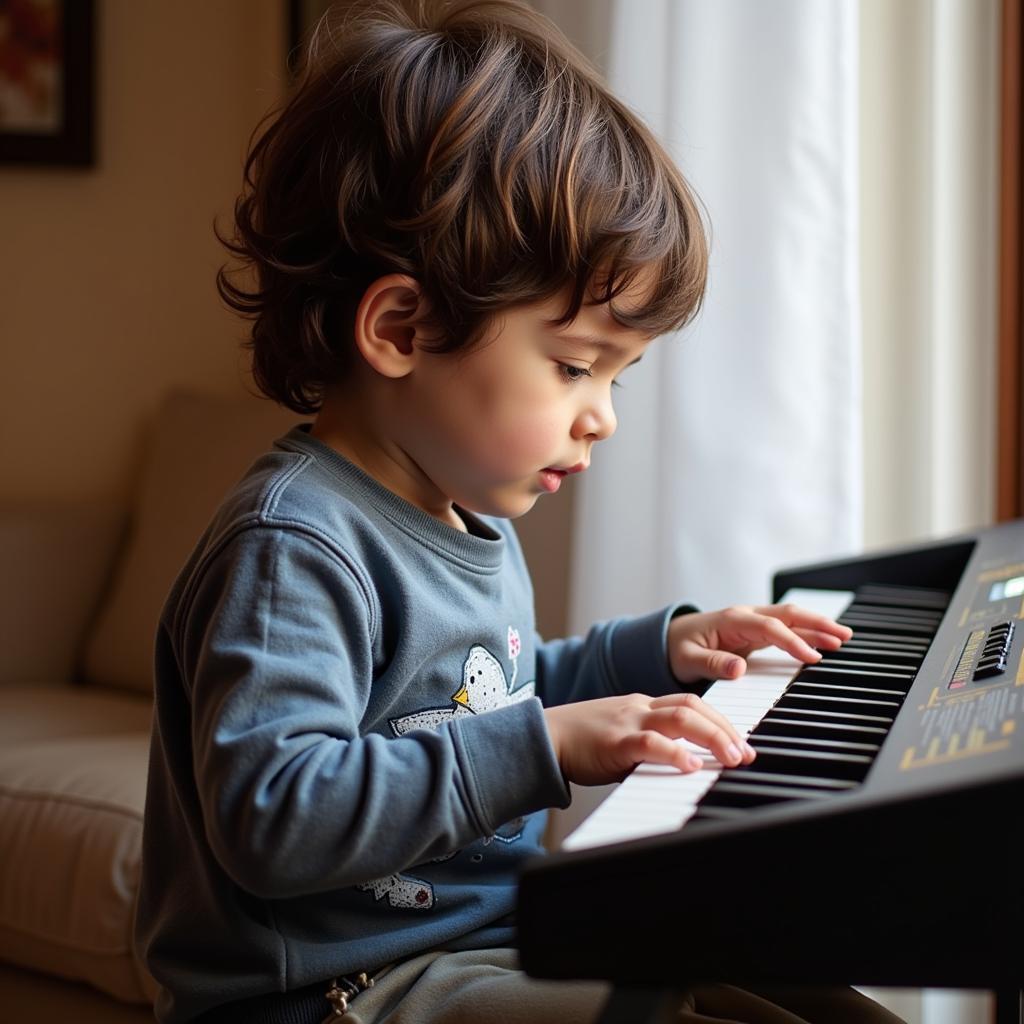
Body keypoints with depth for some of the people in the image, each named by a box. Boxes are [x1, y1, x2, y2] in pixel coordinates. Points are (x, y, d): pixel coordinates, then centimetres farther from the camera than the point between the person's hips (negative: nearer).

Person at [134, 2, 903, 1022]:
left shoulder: (472, 524, 13)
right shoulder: (294, 546, -20)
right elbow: (270, 815, -31)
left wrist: (656, 650, 20)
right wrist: (544, 744, -30)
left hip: (497, 935, 9)